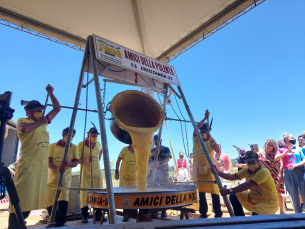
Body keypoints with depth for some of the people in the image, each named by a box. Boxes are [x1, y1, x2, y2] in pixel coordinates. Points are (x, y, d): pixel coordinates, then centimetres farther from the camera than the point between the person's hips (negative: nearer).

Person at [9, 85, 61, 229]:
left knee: (31, 201, 12)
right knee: (20, 201, -8)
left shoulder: (43, 123, 19)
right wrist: (40, 121, -12)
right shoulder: (22, 121, 0)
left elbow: (57, 109, 25)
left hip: (42, 167, 7)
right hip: (28, 166, -7)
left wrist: (51, 93, 17)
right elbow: (24, 128, -26)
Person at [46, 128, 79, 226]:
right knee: (49, 201, 3)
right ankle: (54, 222, 24)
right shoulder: (52, 146, 6)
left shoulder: (74, 147, 7)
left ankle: (60, 223, -9)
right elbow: (48, 161, -3)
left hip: (66, 178, -1)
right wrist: (57, 168, -25)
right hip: (52, 177, 1)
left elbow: (76, 162, 2)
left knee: (63, 200, -18)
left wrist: (69, 163, -24)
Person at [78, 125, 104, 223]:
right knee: (84, 193, -5)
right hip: (85, 172, -4)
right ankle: (84, 216, 7)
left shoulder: (98, 144, 6)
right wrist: (86, 160, -28)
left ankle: (98, 214, 16)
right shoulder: (81, 144, -8)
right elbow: (78, 160, -10)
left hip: (97, 172, 4)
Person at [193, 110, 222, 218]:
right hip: (199, 170, 1)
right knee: (201, 193, 7)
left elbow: (218, 151, -10)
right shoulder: (196, 140, 3)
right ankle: (203, 214, 19)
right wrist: (205, 118, -15)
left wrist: (211, 140, -20)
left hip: (210, 169, 0)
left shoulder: (211, 141, 5)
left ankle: (218, 214, 11)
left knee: (214, 192, -2)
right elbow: (196, 127, -13)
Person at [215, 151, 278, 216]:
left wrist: (228, 191, -39)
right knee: (234, 196, -1)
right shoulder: (246, 170, -2)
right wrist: (217, 172, -16)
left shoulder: (263, 171, -27)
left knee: (256, 214, -33)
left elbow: (247, 185, -36)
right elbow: (232, 177, -2)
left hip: (268, 202, -7)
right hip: (253, 198, 7)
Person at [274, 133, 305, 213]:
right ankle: (298, 213, 15)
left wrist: (295, 165, -9)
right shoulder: (282, 150, 10)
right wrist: (287, 151, -11)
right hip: (289, 174, -1)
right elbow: (276, 159, -8)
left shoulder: (298, 149, 16)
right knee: (294, 195, 4)